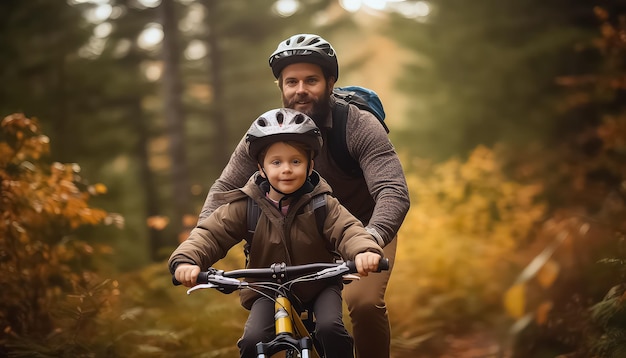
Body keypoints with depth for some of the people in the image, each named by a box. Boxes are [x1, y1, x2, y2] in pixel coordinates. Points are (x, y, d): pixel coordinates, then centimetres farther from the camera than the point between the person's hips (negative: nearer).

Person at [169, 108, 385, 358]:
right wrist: (186, 260, -36)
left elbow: (347, 229, -24)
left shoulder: (322, 205, -12)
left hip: (318, 287, 0)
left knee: (330, 328, -26)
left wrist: (364, 250, -49)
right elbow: (211, 233, -15)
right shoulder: (245, 206, -10)